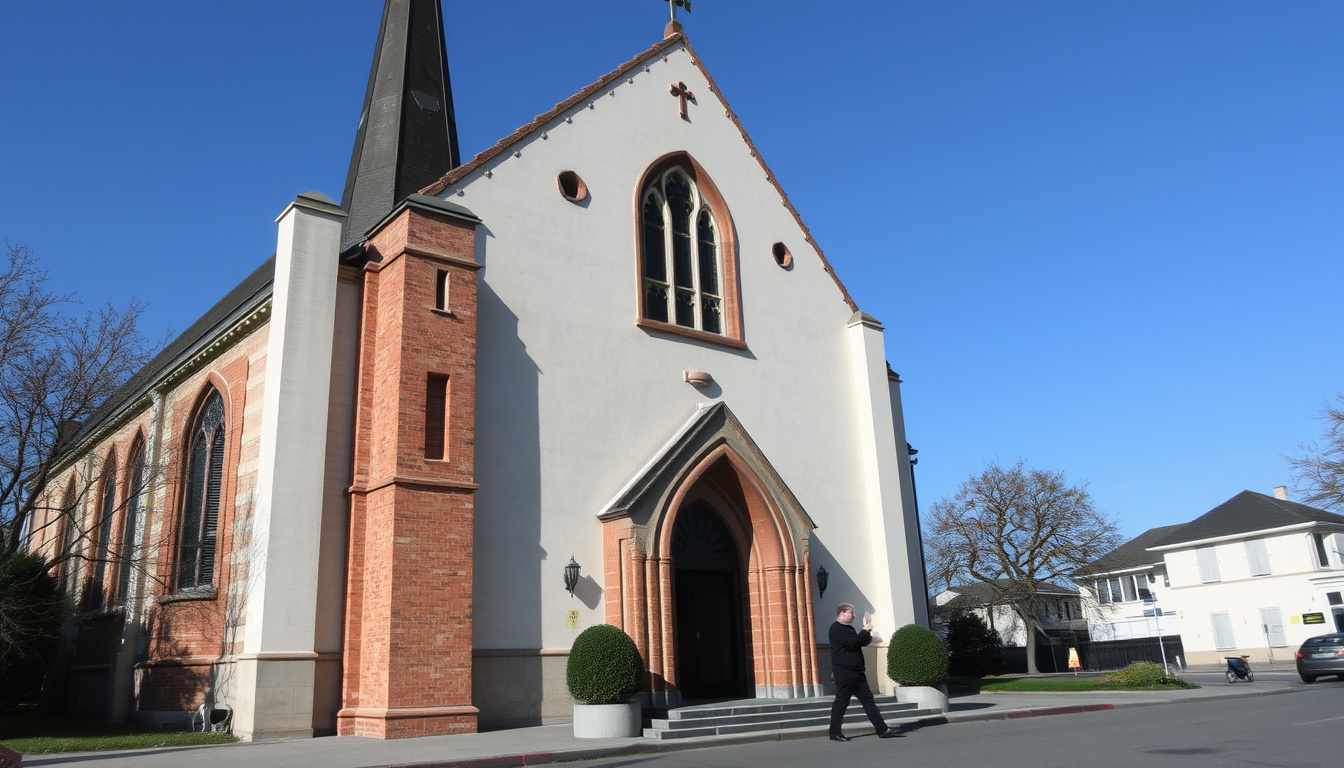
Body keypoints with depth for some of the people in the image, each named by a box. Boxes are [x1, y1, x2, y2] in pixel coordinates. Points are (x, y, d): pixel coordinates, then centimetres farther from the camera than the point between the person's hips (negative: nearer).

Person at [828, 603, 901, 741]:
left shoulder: (849, 628, 21)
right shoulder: (836, 628, -10)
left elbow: (862, 642, 23)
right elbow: (851, 644, -20)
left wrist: (867, 632, 5)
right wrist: (866, 631, -12)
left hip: (856, 672, 9)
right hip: (844, 672, -9)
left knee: (868, 700, 6)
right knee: (841, 701, -4)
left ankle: (882, 730, 5)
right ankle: (835, 733, 4)